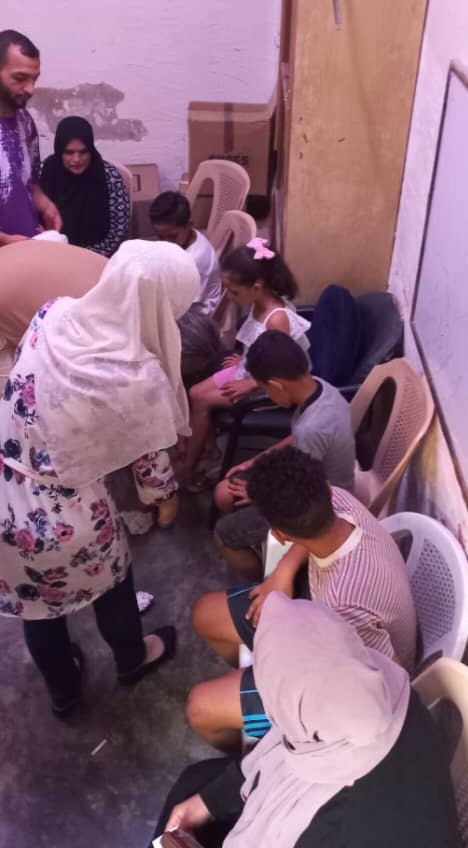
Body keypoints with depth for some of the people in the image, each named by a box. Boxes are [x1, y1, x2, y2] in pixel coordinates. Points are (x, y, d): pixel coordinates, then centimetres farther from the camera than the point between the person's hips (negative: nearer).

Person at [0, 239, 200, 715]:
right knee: (110, 581, 29)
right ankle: (132, 659, 61)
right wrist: (167, 499, 12)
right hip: (68, 523, -4)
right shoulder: (142, 379, -23)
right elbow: (152, 468, -10)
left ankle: (62, 690, 59)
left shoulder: (52, 316, -9)